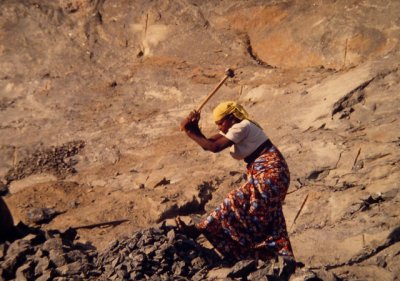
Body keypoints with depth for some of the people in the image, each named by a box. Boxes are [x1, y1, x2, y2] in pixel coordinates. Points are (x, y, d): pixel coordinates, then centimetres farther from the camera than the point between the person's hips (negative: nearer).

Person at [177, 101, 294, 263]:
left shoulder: (242, 127, -17)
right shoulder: (233, 129, 11)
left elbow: (214, 147, -23)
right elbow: (208, 143, 4)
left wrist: (190, 132, -15)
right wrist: (194, 128, -11)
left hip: (270, 172, -11)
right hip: (263, 174, 11)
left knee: (236, 202, -14)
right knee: (266, 220, 12)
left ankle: (197, 230, -13)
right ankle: (282, 257, 16)